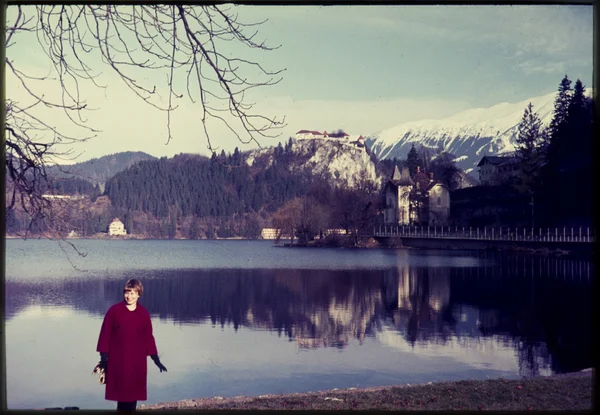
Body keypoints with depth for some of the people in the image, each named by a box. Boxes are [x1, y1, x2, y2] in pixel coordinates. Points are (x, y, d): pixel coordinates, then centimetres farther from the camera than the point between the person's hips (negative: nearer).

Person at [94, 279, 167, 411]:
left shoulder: (144, 313, 4)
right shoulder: (114, 311, -3)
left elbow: (149, 337, 8)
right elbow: (105, 334, -2)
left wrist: (156, 359, 6)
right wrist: (104, 357, -5)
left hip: (137, 361, 2)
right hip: (117, 361, -2)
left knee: (133, 394, 4)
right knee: (121, 394, -2)